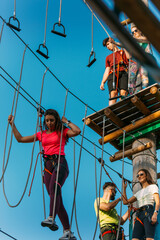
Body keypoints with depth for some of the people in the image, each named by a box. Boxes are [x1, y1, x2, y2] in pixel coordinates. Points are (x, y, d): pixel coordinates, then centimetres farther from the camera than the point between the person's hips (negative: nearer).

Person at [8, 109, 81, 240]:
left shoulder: (62, 132, 9)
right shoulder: (41, 134, 20)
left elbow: (77, 131, -12)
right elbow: (20, 139, 25)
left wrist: (66, 122, 1)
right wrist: (12, 124, 23)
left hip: (60, 163, -4)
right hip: (48, 165, 4)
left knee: (54, 188, -33)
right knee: (57, 200, -4)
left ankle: (51, 218, -46)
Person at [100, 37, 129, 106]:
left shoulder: (123, 52, 27)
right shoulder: (108, 57, 36)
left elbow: (129, 57, 4)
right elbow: (107, 71, 27)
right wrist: (102, 82, 12)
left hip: (123, 73, -2)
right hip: (112, 74, 2)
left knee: (123, 92, -27)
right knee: (113, 93, -24)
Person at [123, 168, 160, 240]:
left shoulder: (153, 187, 14)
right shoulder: (138, 193, 31)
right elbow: (125, 202, 27)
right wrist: (124, 188, 27)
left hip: (148, 213, -6)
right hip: (139, 216, 6)